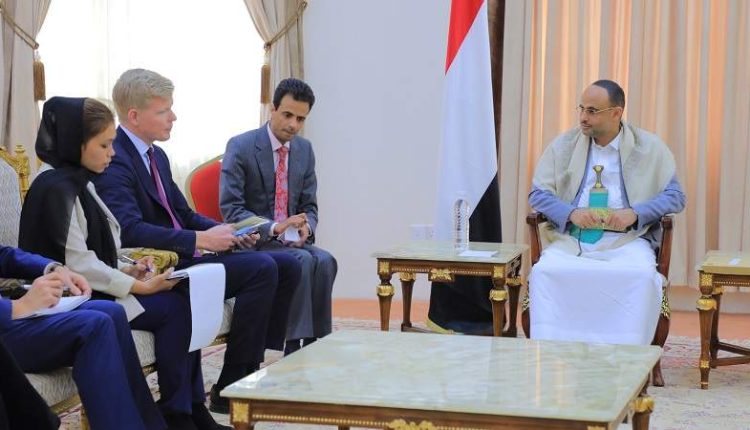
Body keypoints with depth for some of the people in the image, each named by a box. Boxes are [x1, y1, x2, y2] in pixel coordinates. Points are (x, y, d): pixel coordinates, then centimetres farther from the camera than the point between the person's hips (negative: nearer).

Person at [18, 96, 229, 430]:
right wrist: (138, 286, -16)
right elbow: (78, 265, -22)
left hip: (93, 290, 9)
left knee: (183, 300, -3)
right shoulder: (56, 189, -18)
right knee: (172, 308, -14)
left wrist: (127, 271, -1)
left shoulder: (79, 183, 12)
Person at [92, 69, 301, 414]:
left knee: (287, 266, 3)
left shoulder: (157, 156, 17)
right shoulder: (114, 161, -15)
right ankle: (229, 390, -17)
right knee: (261, 268, -24)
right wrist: (199, 240, -25)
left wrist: (227, 233, 2)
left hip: (181, 257, 10)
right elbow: (130, 231, -27)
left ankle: (259, 368, 3)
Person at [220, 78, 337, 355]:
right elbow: (230, 208, -14)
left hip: (292, 240, 5)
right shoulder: (240, 147, -8)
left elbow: (309, 206, 12)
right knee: (303, 261, -32)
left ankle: (315, 345, -24)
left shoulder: (305, 149, 9)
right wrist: (274, 228, -27)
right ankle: (296, 344, -29)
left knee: (325, 260, -26)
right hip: (253, 242, -5)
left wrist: (306, 226, -13)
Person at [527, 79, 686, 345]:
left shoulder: (650, 148, 7)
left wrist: (634, 213, -13)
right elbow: (538, 194, 9)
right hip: (570, 239, 1)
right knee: (543, 272, -31)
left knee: (642, 277, -35)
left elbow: (675, 196, 5)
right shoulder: (563, 145, 11)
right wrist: (572, 213, -11)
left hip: (626, 240, -1)